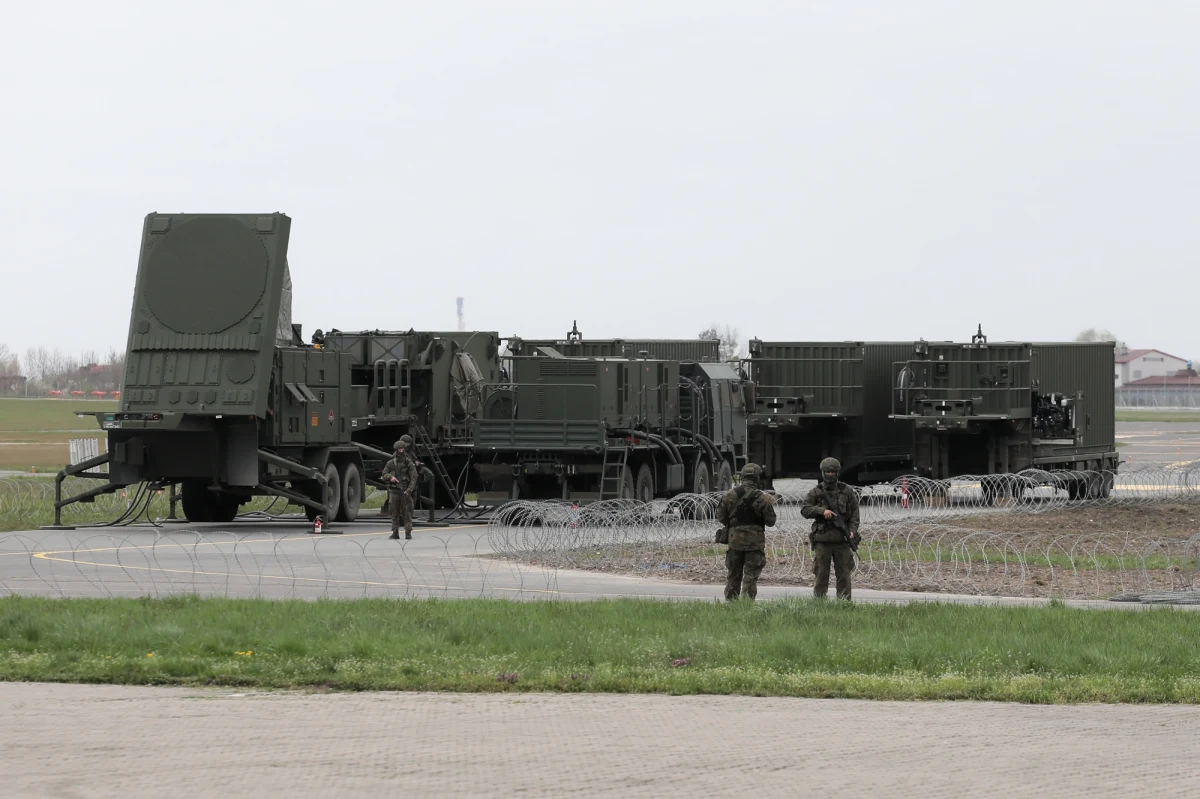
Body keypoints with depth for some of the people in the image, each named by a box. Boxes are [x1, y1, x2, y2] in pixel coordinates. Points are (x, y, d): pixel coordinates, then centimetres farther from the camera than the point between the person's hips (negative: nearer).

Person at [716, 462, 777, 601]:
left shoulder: (730, 495, -2)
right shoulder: (761, 498, -10)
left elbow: (721, 517, 4)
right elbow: (770, 521, -5)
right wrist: (770, 505, 11)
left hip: (734, 539, 3)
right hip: (754, 541, -3)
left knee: (733, 575, 13)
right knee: (750, 576, 1)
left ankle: (730, 603, 16)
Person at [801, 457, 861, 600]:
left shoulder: (846, 491, 7)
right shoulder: (816, 492, 6)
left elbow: (855, 513, 8)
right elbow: (804, 509, -2)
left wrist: (852, 530, -6)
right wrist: (822, 511, -16)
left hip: (842, 540, 1)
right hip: (822, 540, -1)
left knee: (844, 574, 1)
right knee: (821, 574, 1)